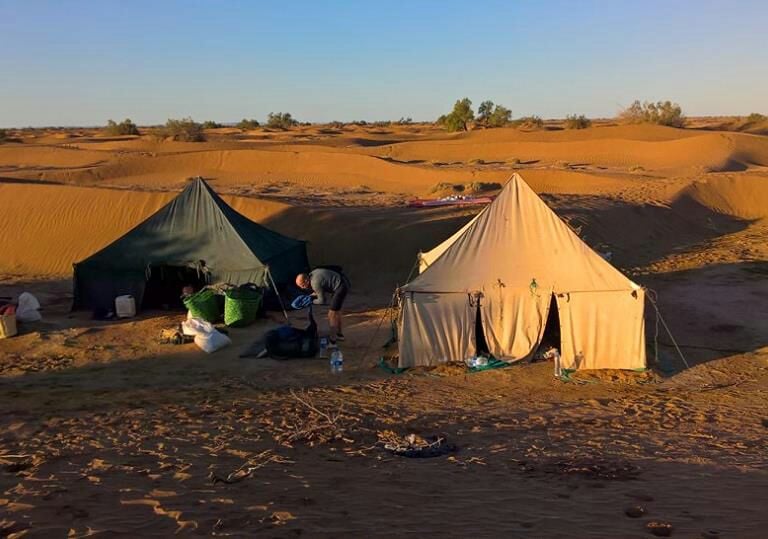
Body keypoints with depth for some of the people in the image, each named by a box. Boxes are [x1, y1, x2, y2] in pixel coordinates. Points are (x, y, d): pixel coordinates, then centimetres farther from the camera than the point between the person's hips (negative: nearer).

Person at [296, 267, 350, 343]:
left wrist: (312, 301, 2)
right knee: (337, 311, 22)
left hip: (341, 287, -10)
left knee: (332, 315, -3)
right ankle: (339, 334, 34)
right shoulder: (311, 274, 4)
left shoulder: (315, 283, -23)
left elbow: (322, 300, -13)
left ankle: (332, 338, 4)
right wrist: (312, 295, 10)